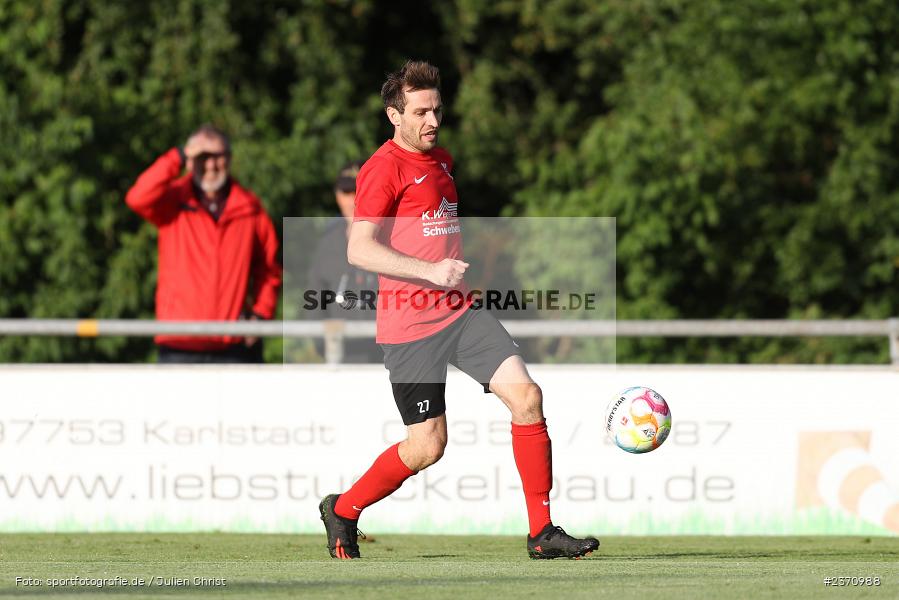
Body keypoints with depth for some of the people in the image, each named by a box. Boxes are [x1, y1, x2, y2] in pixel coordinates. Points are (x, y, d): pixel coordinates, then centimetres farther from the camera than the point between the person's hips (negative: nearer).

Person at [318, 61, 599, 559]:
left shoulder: (441, 160, 15)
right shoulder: (385, 167, -11)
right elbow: (359, 249, -20)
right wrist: (430, 270, -26)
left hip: (460, 312, 7)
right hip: (409, 325, -7)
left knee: (525, 395, -10)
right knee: (427, 446, -3)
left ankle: (541, 533, -5)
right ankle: (342, 510, 22)